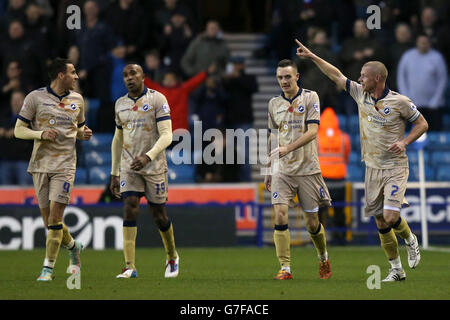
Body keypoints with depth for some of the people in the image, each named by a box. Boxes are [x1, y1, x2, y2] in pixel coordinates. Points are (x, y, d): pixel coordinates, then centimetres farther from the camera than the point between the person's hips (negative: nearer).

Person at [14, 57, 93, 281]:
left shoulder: (77, 99, 10)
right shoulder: (35, 97, 0)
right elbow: (18, 130, 0)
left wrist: (84, 134, 2)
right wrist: (41, 134, -17)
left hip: (65, 164, 0)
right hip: (40, 163, 0)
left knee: (55, 217, -12)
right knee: (48, 219, 3)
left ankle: (48, 268, -7)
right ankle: (72, 246, 32)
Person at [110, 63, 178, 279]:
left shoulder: (157, 99, -7)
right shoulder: (120, 104, 10)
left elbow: (166, 136, -14)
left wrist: (147, 156, -28)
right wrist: (114, 174, 18)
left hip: (154, 166, -3)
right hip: (129, 166, 3)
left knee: (159, 215, 4)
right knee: (130, 208, -14)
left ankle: (172, 257, 31)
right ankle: (130, 267, -16)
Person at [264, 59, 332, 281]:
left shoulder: (310, 97, -3)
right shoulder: (274, 103, 9)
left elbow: (312, 131, -13)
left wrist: (288, 148, -25)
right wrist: (268, 170, 17)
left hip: (308, 169, -3)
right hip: (283, 170, 3)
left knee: (312, 223, 3)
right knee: (280, 214, -15)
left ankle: (323, 258, 31)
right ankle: (285, 268, -12)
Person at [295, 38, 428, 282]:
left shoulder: (399, 102, -10)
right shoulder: (360, 94, 4)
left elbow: (422, 124, -1)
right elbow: (336, 76, 12)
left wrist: (404, 142, -15)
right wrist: (311, 57, 11)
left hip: (395, 168, -5)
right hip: (372, 168, 5)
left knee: (390, 217, -18)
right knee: (380, 221, 4)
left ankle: (410, 240, 15)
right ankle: (396, 268, 15)